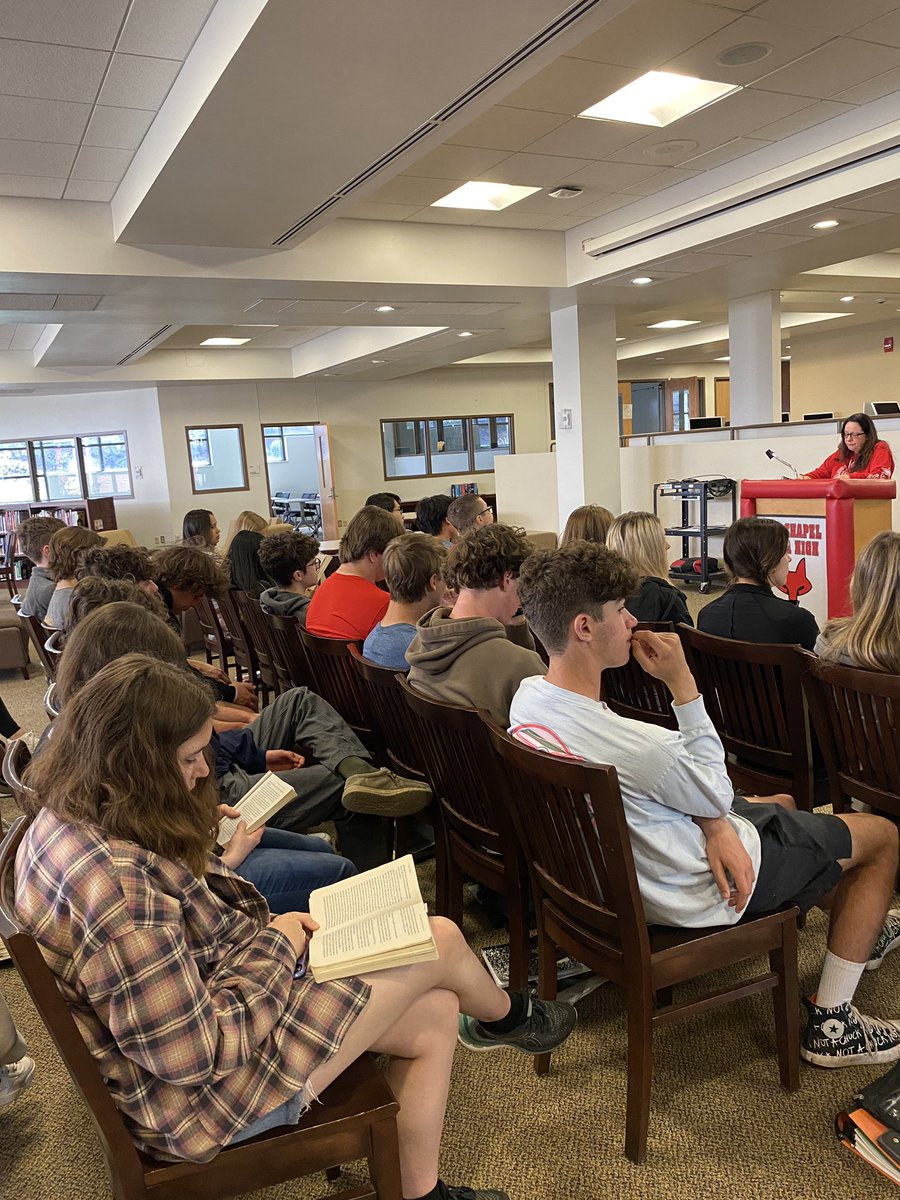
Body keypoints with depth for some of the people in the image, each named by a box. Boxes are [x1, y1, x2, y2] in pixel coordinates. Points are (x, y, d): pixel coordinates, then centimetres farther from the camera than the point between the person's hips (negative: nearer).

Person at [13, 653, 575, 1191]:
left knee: (434, 1014, 9)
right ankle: (506, 1014, 33)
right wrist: (274, 945, -15)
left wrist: (264, 926, -2)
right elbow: (195, 1054, -29)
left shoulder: (68, 820, -4)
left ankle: (419, 1189, 29)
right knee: (440, 942, -2)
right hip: (207, 1096, -9)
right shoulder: (120, 887, -36)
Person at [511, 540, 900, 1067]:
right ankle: (831, 1023, 18)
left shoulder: (528, 698, -12)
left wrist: (711, 824, -12)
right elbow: (716, 793, -17)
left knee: (785, 806, 31)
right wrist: (682, 680, -21)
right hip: (697, 892, -8)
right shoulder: (634, 744, -39)